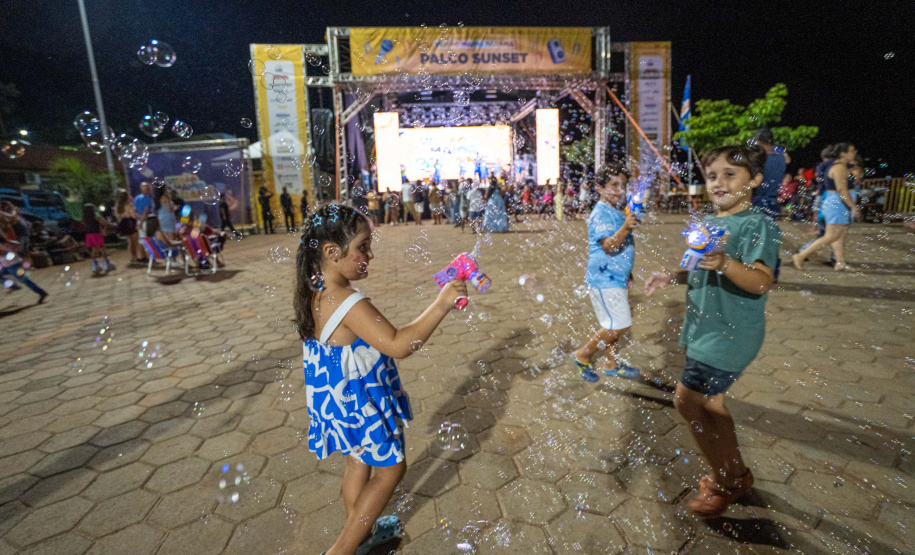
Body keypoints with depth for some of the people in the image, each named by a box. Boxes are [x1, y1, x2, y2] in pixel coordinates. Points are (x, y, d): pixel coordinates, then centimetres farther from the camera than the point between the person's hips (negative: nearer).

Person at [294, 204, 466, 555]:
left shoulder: (316, 292, -3)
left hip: (340, 399, 9)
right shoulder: (349, 302, -32)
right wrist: (441, 304, -35)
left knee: (358, 463, 27)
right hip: (360, 403, -9)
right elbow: (398, 345, -37)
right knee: (390, 470, 13)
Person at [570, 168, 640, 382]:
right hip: (605, 279, -10)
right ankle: (582, 355, 7)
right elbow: (608, 246, -27)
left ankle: (612, 365, 31)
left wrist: (626, 272, 28)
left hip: (615, 278, 10)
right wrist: (625, 228, -43)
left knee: (613, 325, 17)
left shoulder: (613, 212, 15)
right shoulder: (602, 213, -16)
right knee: (619, 325, -8)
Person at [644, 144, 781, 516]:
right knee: (710, 402, 18)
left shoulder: (758, 225, -15)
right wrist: (672, 276, 7)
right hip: (705, 328, 9)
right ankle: (734, 475, 38)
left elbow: (761, 281, -28)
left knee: (686, 399, -6)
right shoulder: (707, 224, 10)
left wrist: (725, 264, -45)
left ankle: (728, 480, 16)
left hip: (730, 333, -8)